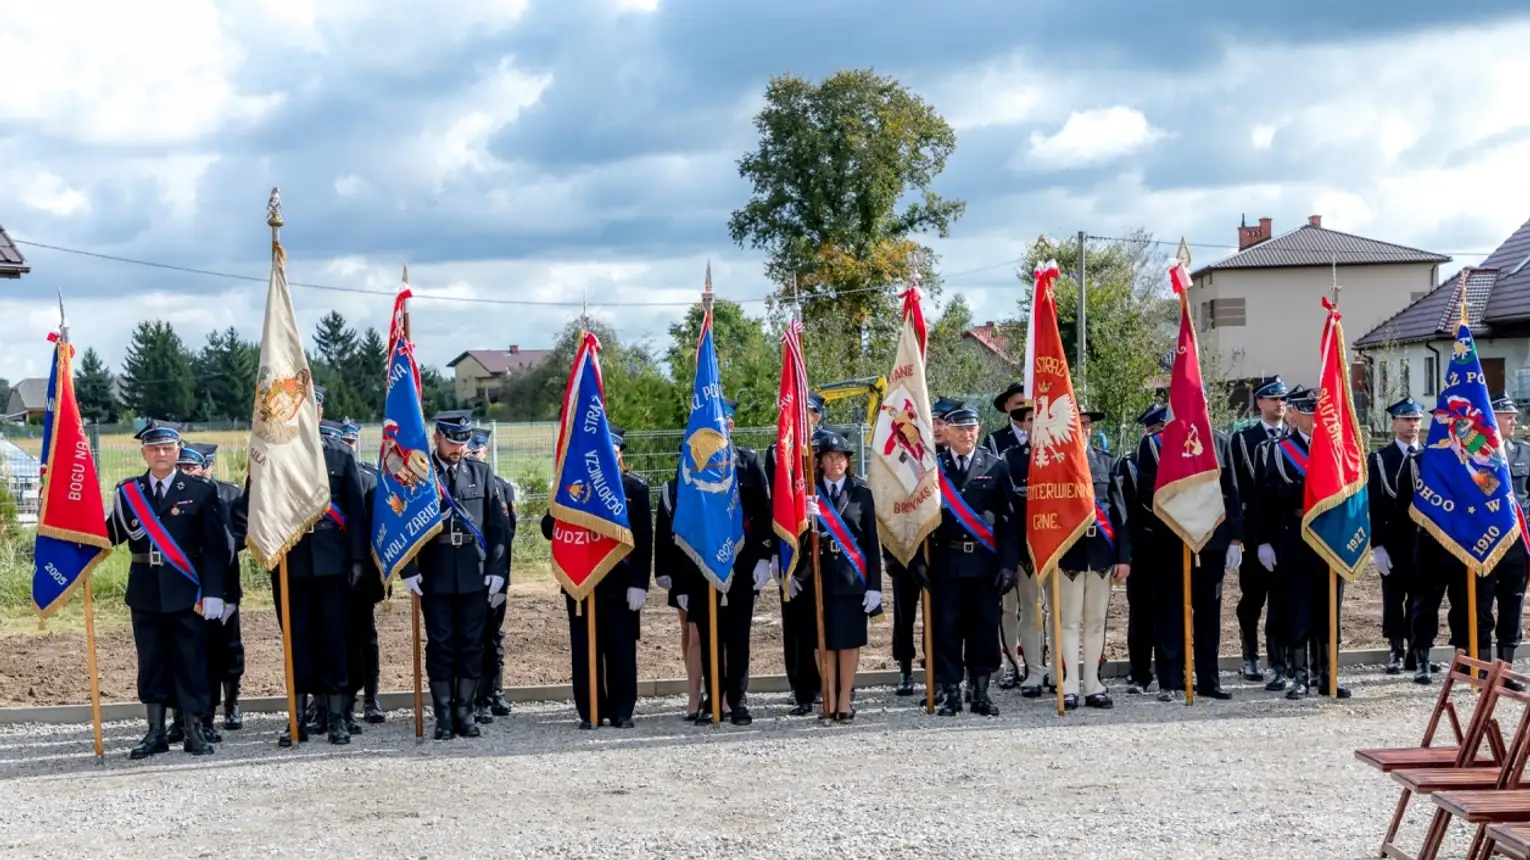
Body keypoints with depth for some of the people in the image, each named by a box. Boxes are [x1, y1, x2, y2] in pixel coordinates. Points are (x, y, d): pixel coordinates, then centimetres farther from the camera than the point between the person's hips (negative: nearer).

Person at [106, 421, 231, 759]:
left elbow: (216, 547, -3)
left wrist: (213, 593, -9)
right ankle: (155, 732, 15)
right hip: (145, 591, 2)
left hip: (186, 591, -2)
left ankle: (195, 732, 10)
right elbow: (110, 536, -1)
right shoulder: (127, 492, 7)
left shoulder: (201, 490, 1)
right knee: (151, 661, 8)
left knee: (190, 662, 2)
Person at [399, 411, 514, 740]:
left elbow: (499, 525, 6)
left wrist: (497, 570, 0)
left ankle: (464, 712, 13)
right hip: (435, 576, -2)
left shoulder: (480, 473, 6)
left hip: (475, 575, 2)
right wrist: (409, 571, -7)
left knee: (471, 644, 5)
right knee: (440, 645, 2)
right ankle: (443, 716, 7)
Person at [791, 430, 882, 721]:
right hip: (819, 576, 1)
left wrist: (874, 585, -3)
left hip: (852, 577, 0)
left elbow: (872, 541, 2)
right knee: (824, 640, 3)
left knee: (849, 639, 2)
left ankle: (845, 701, 8)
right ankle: (829, 701, 9)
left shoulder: (861, 492, 4)